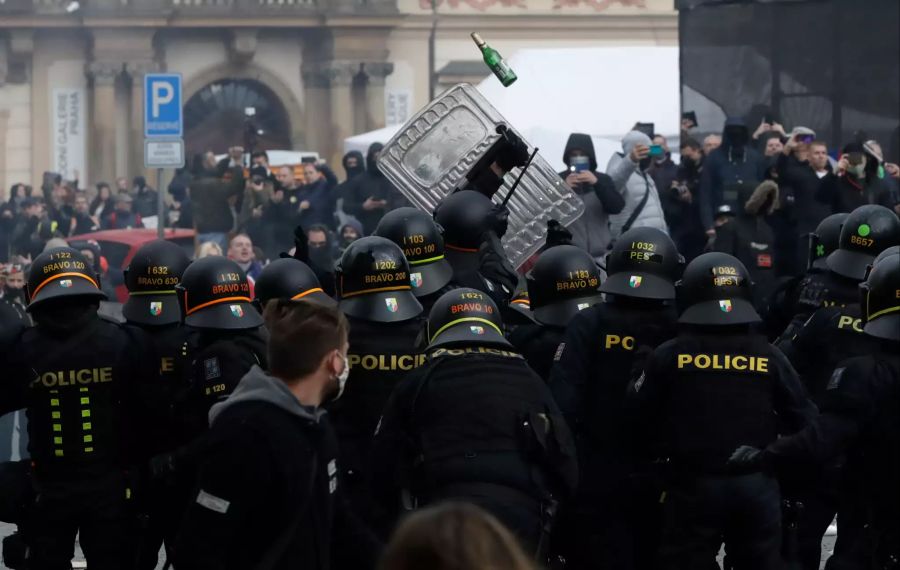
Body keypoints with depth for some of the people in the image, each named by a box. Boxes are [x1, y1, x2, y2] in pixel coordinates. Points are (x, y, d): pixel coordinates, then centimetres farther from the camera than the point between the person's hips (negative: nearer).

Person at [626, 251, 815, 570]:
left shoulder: (670, 356, -7)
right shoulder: (768, 357, -2)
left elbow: (639, 416, 0)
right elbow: (802, 419, 2)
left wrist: (669, 449, 18)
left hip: (694, 484, -2)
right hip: (756, 485, 2)